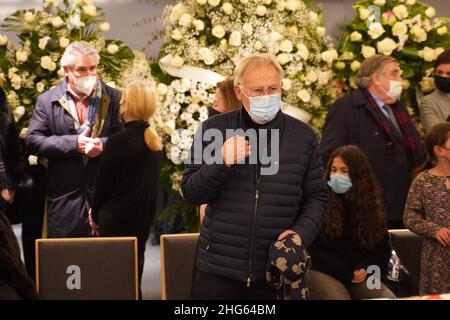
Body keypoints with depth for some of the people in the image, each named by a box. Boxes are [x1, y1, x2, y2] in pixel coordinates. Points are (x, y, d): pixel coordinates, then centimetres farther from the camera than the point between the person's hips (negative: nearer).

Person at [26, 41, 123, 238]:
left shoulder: (114, 99, 5)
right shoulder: (47, 101, 4)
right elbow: (33, 140, -3)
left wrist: (104, 144, -17)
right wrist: (73, 143, -13)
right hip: (64, 195, 0)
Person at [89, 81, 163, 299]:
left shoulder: (119, 140, -17)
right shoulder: (155, 142, 4)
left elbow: (103, 181, -10)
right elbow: (151, 183, 10)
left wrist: (95, 214, 5)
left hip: (118, 219, -7)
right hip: (144, 218, 7)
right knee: (134, 272, 16)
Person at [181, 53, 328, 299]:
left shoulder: (303, 136, 5)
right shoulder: (213, 129, 2)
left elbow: (316, 197, 10)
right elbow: (190, 193, 0)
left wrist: (301, 233, -9)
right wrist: (222, 162, -17)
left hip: (277, 270, 1)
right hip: (218, 269, 0)